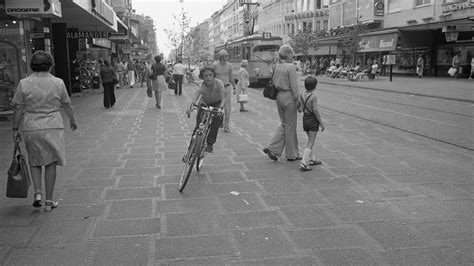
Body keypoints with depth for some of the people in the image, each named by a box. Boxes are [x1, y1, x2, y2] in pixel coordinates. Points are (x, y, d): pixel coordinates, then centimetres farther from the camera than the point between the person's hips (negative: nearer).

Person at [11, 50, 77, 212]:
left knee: (34, 162, 19)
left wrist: (15, 129, 8)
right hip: (53, 127, 0)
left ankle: (37, 192, 4)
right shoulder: (58, 83, -3)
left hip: (30, 128, 1)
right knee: (51, 163, 8)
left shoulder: (24, 83, -4)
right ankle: (49, 201, 11)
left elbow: (18, 109, -2)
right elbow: (67, 105, 8)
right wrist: (72, 120, 24)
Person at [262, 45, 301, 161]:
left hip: (279, 96, 7)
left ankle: (272, 148, 9)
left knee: (283, 125, 18)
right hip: (288, 96, -7)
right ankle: (291, 154, 16)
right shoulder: (291, 67, -15)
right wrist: (298, 101, -9)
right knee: (290, 126, 4)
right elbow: (294, 86, -16)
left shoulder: (277, 67, 8)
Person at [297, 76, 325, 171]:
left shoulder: (302, 95, 2)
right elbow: (315, 111, -20)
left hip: (305, 119, 7)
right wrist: (321, 123, -12)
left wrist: (300, 109, 40)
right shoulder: (314, 97, -18)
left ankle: (312, 159, 31)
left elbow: (298, 107, 16)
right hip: (313, 120, -7)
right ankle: (304, 164, -11)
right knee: (310, 143, -4)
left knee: (310, 140, 23)